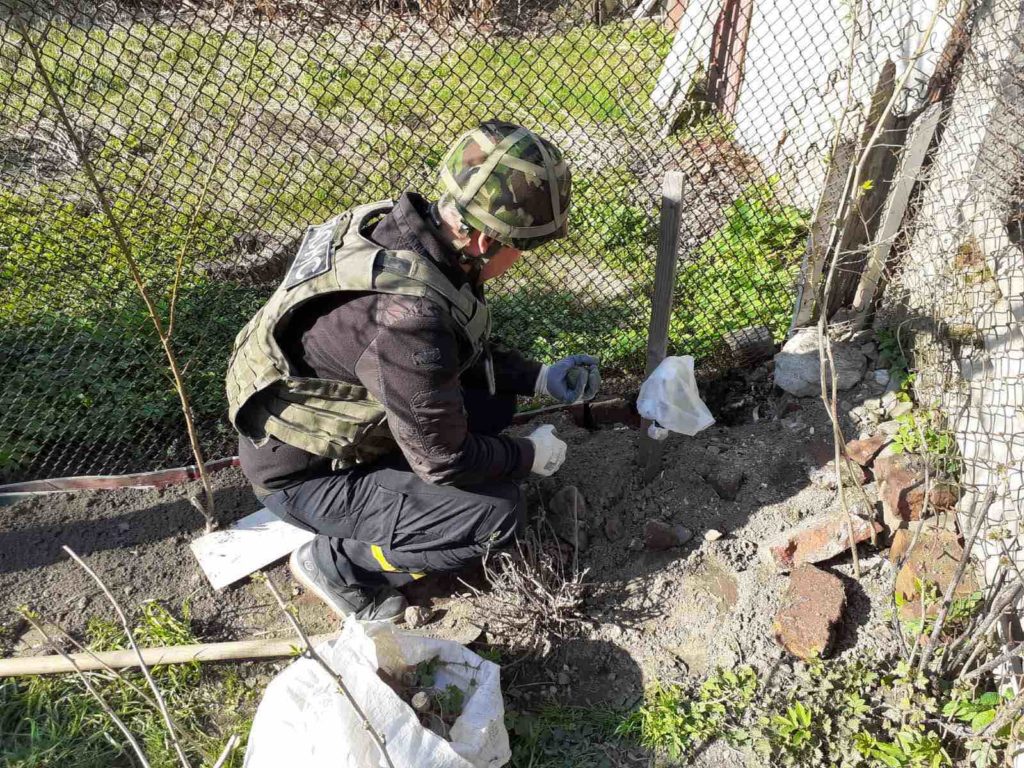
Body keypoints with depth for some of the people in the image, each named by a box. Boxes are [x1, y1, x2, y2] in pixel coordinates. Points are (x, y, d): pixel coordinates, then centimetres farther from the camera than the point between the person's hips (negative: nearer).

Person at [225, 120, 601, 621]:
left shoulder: (408, 228, -10)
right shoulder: (408, 315, -37)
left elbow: (465, 351, 9)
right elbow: (443, 460, -24)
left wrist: (539, 378, 4)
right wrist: (529, 456, -8)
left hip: (337, 419, 8)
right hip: (303, 472, -8)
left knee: (492, 396, 5)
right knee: (497, 516, -15)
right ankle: (336, 563, 2)